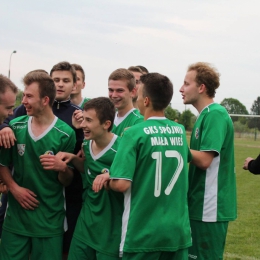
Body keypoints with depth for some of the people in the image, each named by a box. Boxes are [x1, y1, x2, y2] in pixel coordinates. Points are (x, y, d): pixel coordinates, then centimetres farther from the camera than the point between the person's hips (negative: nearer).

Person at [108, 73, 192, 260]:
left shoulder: (135, 133, -13)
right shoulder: (180, 131, 4)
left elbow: (121, 184, -19)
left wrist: (108, 180, 2)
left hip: (143, 233, -4)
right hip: (179, 231, 5)